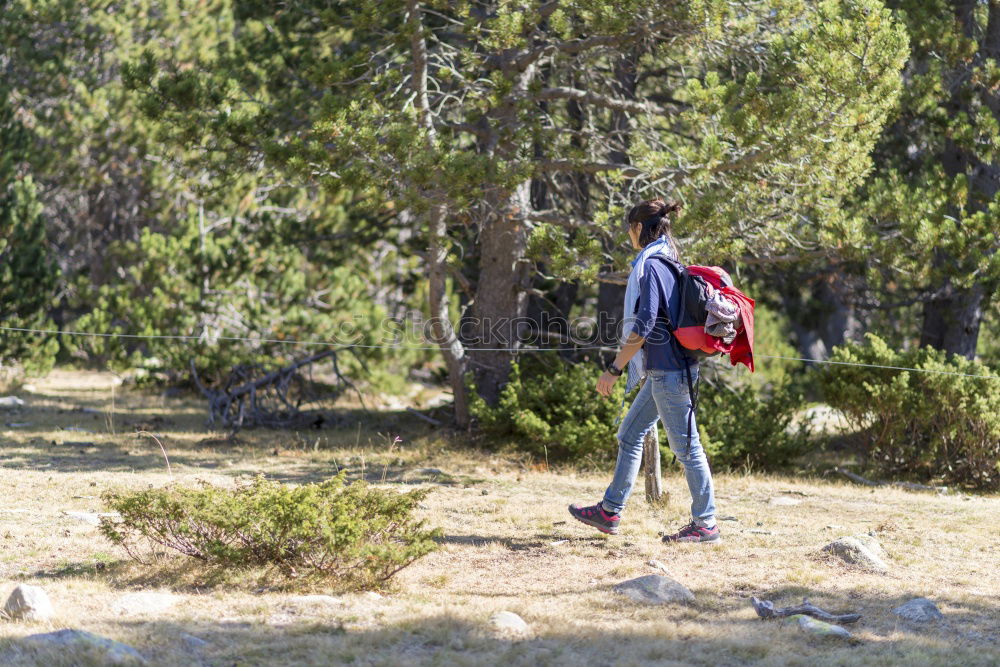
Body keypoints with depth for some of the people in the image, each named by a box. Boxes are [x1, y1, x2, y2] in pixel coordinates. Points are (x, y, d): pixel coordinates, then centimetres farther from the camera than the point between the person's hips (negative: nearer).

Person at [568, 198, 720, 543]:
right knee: (630, 434, 16)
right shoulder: (669, 265, 14)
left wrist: (614, 369, -17)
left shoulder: (650, 266, -15)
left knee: (685, 445, -4)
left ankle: (706, 524, 2)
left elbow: (644, 325, -21)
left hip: (668, 371, -10)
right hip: (666, 369, 10)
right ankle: (610, 511, 23)